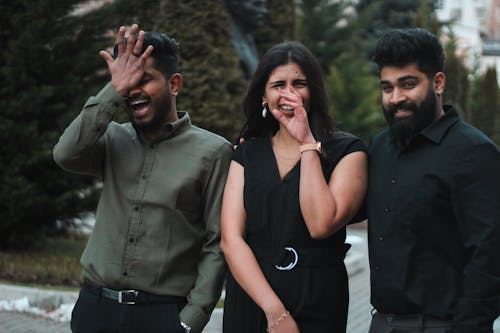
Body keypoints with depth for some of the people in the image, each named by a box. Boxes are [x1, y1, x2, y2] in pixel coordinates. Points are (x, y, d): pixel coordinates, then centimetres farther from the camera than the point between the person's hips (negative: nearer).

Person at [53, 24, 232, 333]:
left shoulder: (213, 152, -4)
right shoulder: (114, 139, 7)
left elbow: (217, 245, -6)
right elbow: (66, 155, -14)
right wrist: (115, 90, -13)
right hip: (96, 306, 3)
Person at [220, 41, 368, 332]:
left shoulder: (347, 151, -2)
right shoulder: (247, 154, 7)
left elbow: (321, 225, -17)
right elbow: (231, 238, -4)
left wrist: (307, 144, -13)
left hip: (317, 306, -2)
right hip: (250, 299, 2)